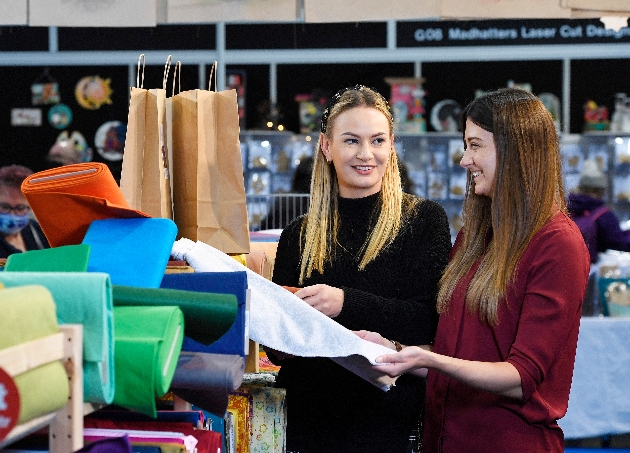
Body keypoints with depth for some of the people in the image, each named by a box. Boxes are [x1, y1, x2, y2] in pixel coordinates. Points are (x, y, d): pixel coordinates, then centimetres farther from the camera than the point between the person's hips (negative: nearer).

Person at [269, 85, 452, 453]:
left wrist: (347, 304, -25)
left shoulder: (424, 219, -1)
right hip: (310, 419, 3)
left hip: (390, 421, -3)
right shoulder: (299, 236, 8)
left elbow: (432, 320, -13)